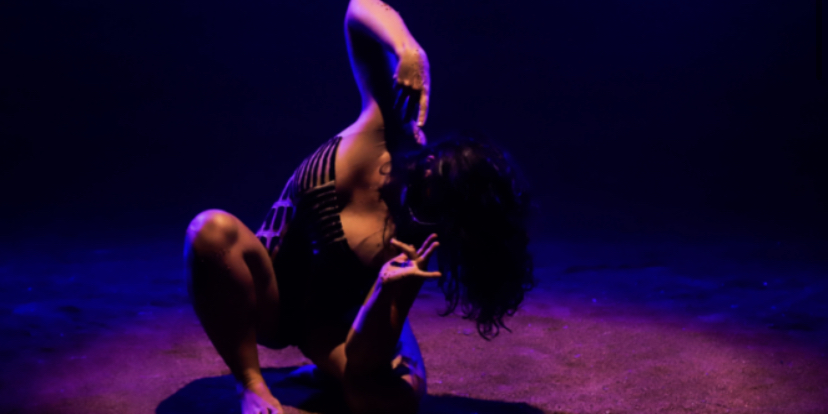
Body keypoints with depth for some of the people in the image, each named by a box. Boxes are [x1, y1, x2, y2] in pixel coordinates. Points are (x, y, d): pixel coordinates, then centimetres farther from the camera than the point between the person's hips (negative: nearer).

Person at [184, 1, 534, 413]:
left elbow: (365, 364, -31)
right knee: (213, 229, -33)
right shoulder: (385, 127, -24)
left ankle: (325, 367, 0)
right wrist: (407, 50, -39)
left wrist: (387, 292, -49)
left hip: (334, 319, -3)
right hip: (268, 296, 3)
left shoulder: (416, 244, -30)